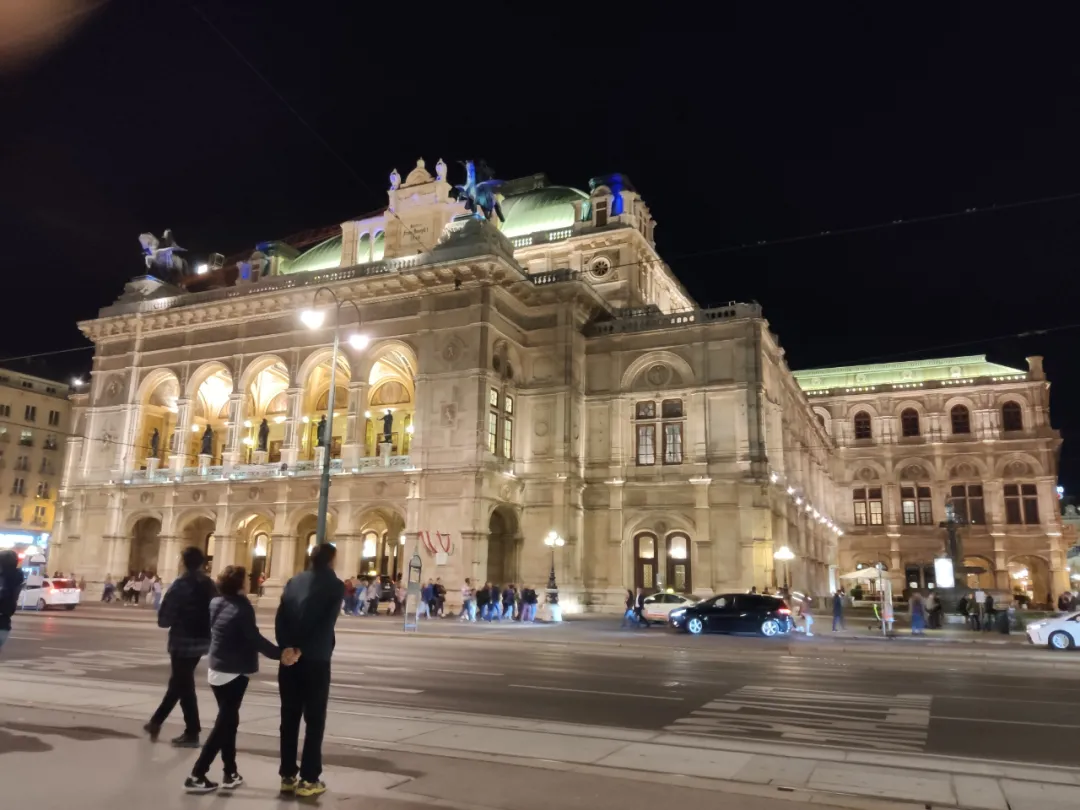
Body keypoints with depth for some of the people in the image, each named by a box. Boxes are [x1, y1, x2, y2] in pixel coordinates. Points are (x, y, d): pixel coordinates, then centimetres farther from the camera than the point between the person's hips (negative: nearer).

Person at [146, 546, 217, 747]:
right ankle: (156, 721, 35)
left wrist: (165, 620, 7)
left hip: (183, 641, -7)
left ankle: (192, 734, 5)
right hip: (201, 640, 7)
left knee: (184, 686, 2)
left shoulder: (180, 585, -14)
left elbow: (164, 618, -14)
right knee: (178, 682, 21)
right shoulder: (209, 585, 4)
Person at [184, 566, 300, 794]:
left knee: (227, 720, 15)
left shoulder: (215, 603, 4)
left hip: (216, 669, 8)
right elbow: (255, 639, -23)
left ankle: (231, 773, 20)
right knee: (224, 724, 1)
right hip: (234, 672, -8)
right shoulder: (242, 607, -18)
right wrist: (279, 654, -25)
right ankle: (196, 776, 1)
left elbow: (211, 631, 15)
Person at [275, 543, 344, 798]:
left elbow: (280, 618, 1)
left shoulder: (294, 582, 9)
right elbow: (328, 622, -9)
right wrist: (322, 649, -1)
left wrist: (286, 647, -3)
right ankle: (308, 780, 6)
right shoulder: (335, 585, -4)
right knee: (314, 720, 4)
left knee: (289, 718, 12)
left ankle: (287, 775, 18)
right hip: (316, 659, -4)